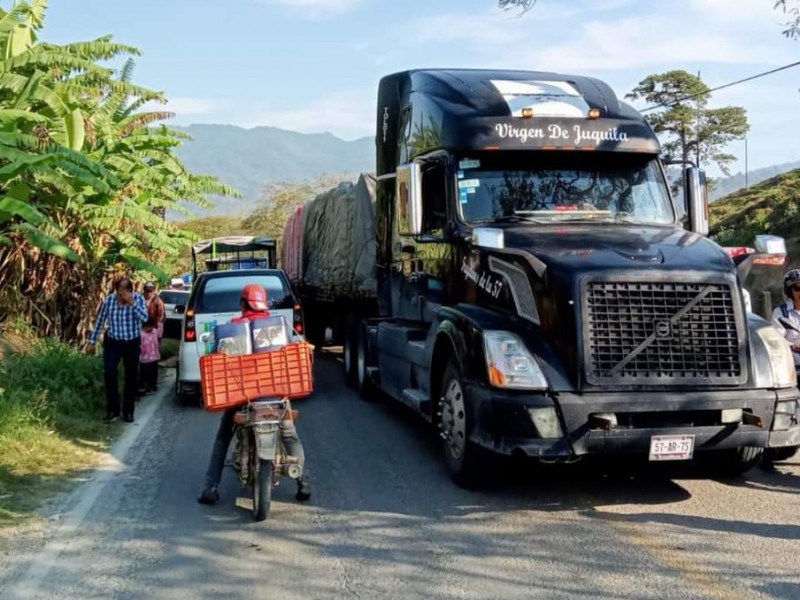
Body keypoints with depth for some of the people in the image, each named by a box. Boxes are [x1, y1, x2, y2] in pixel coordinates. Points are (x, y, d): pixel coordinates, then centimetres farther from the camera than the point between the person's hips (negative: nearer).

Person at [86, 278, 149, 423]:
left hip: (132, 344, 0)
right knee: (110, 373, -16)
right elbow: (100, 321, 3)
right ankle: (113, 410, -7)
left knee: (131, 377, 6)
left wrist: (132, 303, -34)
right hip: (112, 343, 0)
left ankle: (128, 412, 18)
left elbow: (144, 318, -26)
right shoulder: (109, 300, -7)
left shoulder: (138, 299, -11)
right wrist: (92, 341, 5)